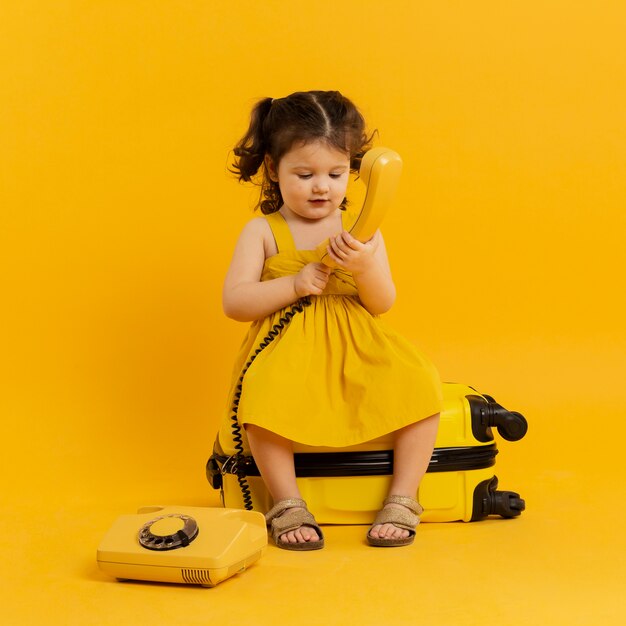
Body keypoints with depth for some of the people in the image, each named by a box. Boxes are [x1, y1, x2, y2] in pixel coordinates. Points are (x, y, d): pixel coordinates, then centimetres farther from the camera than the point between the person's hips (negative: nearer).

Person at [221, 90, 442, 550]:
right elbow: (234, 303, -5)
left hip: (358, 348, 2)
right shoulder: (263, 231, 3)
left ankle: (403, 499, -9)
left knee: (419, 384, -23)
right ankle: (288, 504, -16)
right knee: (263, 397, -34)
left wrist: (365, 268, -20)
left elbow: (383, 304, 1)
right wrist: (295, 284, -17)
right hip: (287, 350, -2)